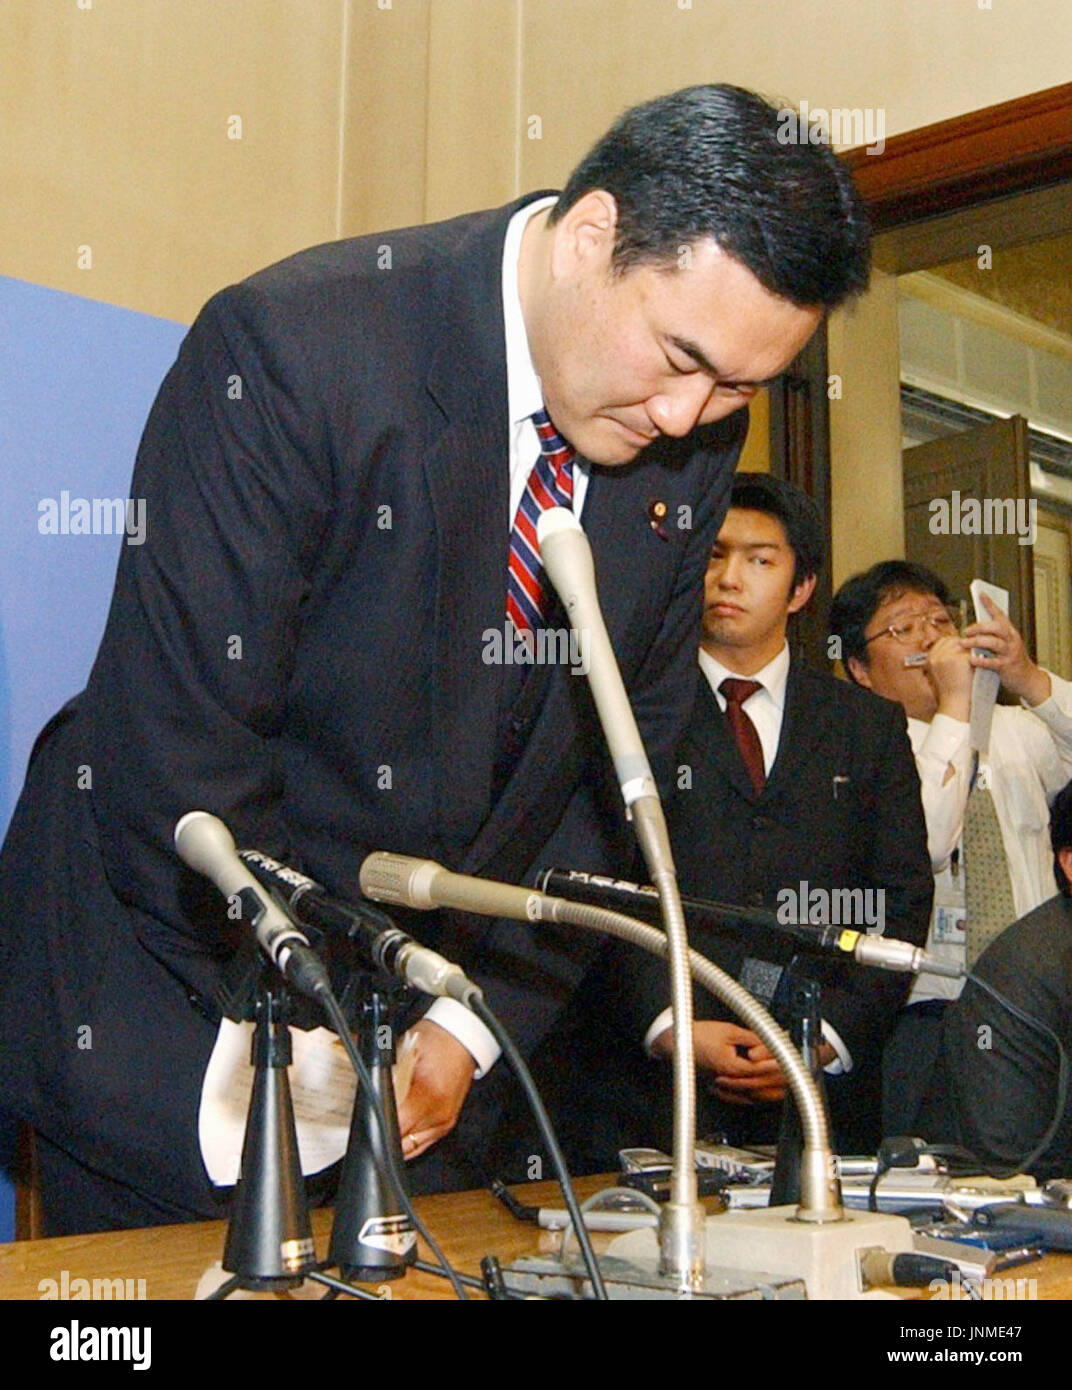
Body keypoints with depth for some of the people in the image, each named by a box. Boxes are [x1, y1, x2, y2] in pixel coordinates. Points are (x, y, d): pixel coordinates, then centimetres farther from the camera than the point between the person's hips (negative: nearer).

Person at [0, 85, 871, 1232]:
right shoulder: (291, 347, -23)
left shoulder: (695, 433, -5)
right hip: (179, 984, -4)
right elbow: (174, 753, -22)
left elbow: (623, 764, 3)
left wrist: (477, 1020, -4)